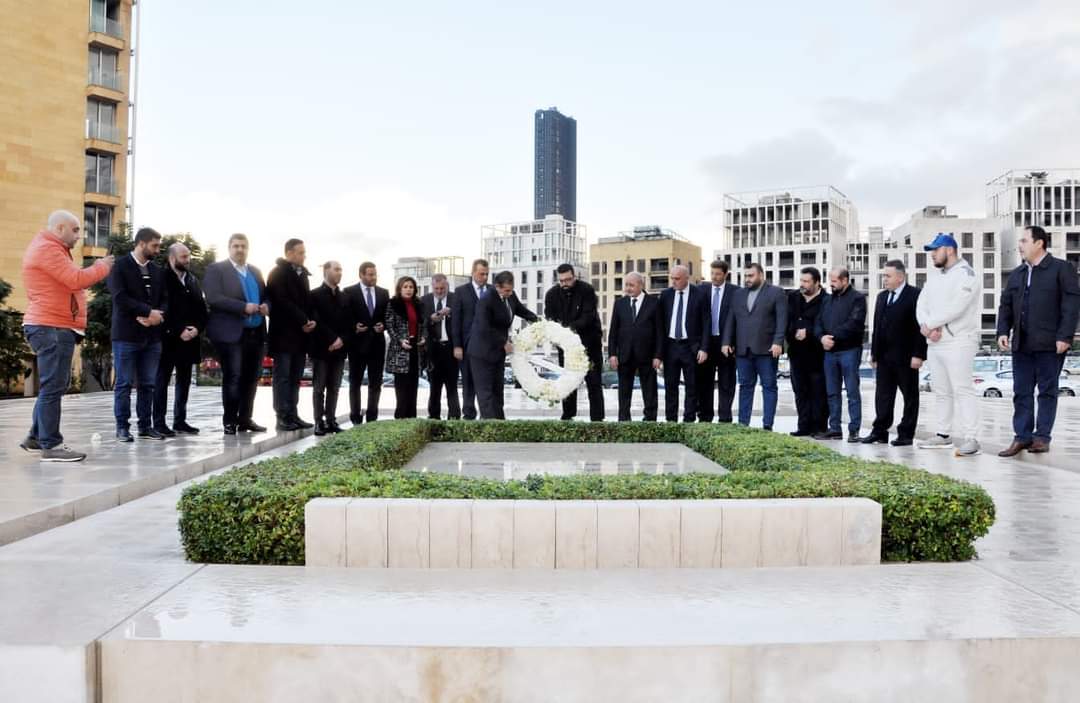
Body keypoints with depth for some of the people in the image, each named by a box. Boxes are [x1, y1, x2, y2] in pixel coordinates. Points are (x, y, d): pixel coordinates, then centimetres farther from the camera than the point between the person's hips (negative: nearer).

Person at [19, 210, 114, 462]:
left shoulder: (50, 248, 22)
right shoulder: (47, 248, -13)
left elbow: (68, 282, 18)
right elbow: (77, 280, -20)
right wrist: (102, 266, -8)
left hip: (56, 327, 11)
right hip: (52, 328, -11)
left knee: (54, 385, 16)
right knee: (53, 386, -10)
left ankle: (36, 438, 23)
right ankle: (51, 445, -8)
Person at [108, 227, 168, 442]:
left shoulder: (158, 271, 14)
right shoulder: (120, 266, -3)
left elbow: (165, 299, 9)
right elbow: (120, 297, -14)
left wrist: (155, 316, -11)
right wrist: (148, 312, -17)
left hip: (152, 335, 5)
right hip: (126, 334, -5)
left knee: (148, 384, 7)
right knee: (124, 383, 0)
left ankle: (146, 426, 14)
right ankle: (122, 427, 6)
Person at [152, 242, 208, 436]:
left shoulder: (193, 280, 14)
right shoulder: (163, 278, -6)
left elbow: (202, 308, 13)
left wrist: (197, 328, -4)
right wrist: (179, 331, -15)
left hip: (189, 338, 6)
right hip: (168, 339, -6)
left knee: (184, 380, 10)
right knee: (162, 380, 0)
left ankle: (180, 421, 16)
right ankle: (159, 422, 4)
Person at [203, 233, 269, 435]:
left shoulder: (255, 272, 18)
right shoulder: (216, 269, 0)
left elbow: (265, 296, 22)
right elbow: (213, 298, -13)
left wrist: (266, 306, -2)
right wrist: (244, 307, -20)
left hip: (256, 333, 6)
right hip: (231, 333, -6)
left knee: (251, 378, 8)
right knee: (233, 378, -4)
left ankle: (245, 419, 18)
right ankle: (229, 422, 5)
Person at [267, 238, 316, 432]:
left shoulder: (303, 273, 18)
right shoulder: (278, 273, -5)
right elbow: (282, 301, -15)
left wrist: (311, 320, -1)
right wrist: (303, 321, -14)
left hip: (300, 333, 7)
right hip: (284, 333, -7)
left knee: (295, 378, 8)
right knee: (283, 377, -4)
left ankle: (293, 415, 11)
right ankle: (283, 417, -2)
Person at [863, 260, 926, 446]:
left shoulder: (915, 295, -7)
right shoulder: (882, 296, 14)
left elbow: (920, 327, -12)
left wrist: (918, 355, -16)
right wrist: (874, 353, 12)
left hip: (906, 357, -6)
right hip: (884, 357, 6)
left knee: (910, 396, 5)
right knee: (883, 395, 8)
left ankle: (906, 434, 10)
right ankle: (880, 431, 13)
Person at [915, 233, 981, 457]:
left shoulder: (965, 274, -8)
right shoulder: (934, 278, 19)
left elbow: (955, 307, -19)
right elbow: (921, 306, 9)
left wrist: (929, 325, -11)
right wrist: (928, 327, -10)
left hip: (958, 342, -8)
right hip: (934, 343, 8)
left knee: (962, 390, -10)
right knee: (941, 392, 12)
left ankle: (970, 439, -10)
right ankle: (943, 434, 19)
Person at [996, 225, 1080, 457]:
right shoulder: (1017, 274, 17)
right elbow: (1005, 305, 16)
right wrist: (1003, 331, 1)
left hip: (1049, 344, -5)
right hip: (1021, 344, 5)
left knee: (1047, 391, 3)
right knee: (1021, 392, 4)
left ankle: (1042, 437, 9)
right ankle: (1022, 437, 8)